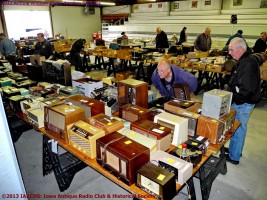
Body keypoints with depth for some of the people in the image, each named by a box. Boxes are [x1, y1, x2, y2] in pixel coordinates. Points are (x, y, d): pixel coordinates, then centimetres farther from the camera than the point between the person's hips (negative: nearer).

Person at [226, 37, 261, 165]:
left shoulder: (248, 63, -24)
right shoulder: (244, 60, 10)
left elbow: (246, 89, -29)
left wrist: (233, 99, -19)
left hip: (243, 103, -10)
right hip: (242, 102, 10)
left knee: (237, 129, 3)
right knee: (239, 127, 21)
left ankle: (233, 157, 18)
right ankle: (236, 150, 38)